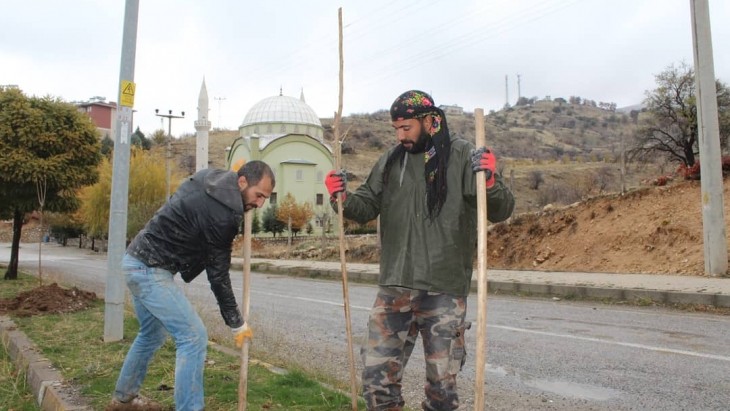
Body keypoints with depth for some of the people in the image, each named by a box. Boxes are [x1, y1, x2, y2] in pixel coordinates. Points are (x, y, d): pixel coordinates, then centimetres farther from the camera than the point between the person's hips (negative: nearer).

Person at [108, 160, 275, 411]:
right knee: (193, 336, -10)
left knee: (153, 333, 24)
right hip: (151, 269, -10)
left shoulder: (211, 181, 4)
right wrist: (236, 323, -8)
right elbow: (217, 274, -17)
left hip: (138, 262, 10)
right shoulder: (221, 214, -22)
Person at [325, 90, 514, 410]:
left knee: (442, 379, 8)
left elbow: (501, 212, -5)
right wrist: (343, 198, -7)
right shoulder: (391, 161, 8)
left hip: (444, 290, -3)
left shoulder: (462, 157, -3)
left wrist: (490, 181, -24)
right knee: (377, 372, 7)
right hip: (394, 286, 3)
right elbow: (366, 208, 12)